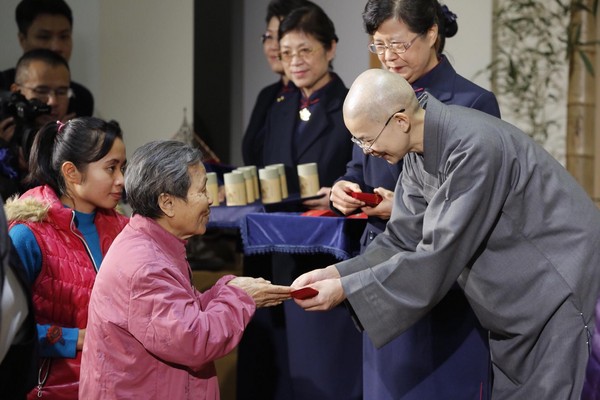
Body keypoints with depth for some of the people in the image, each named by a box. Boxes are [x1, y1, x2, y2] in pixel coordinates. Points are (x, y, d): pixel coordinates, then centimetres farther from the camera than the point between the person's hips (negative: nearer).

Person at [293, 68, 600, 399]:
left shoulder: (475, 148, -30)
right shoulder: (418, 155, -3)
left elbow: (438, 257, -29)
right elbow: (403, 241, 2)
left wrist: (345, 290, -25)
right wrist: (335, 273, -11)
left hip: (558, 282, -8)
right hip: (515, 295, 8)